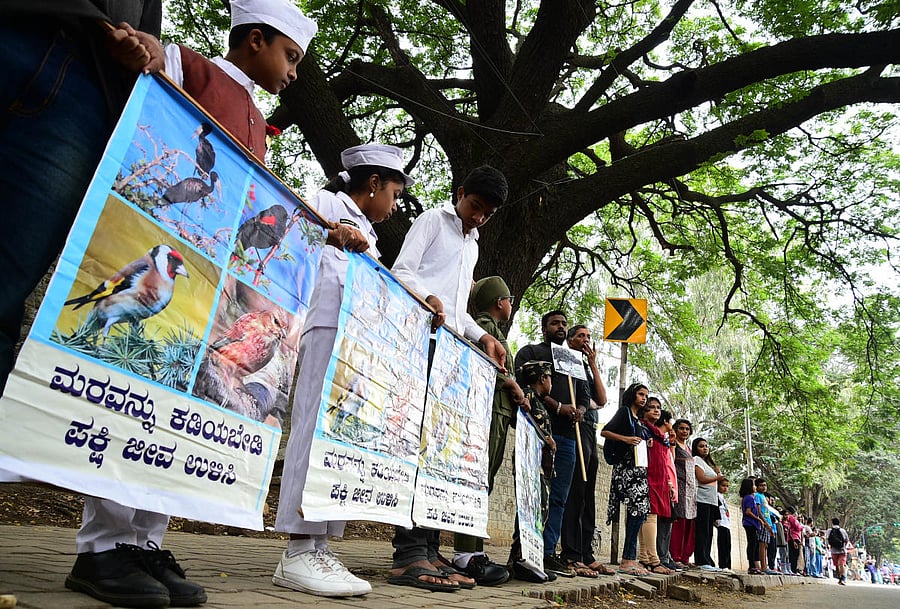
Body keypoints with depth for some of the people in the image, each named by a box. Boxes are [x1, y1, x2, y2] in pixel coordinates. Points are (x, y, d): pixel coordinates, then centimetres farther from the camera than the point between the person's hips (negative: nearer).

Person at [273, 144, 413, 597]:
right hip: (329, 328, -9)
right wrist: (330, 232, -29)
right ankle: (297, 553, -12)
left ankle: (319, 548, 4)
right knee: (317, 426, -14)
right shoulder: (329, 203, 8)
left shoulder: (367, 233, 32)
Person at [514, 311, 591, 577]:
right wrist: (558, 407, -12)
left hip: (567, 436, 6)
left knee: (559, 497, 4)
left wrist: (580, 410, 0)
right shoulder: (531, 352, 9)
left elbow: (585, 394, 24)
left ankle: (548, 552, 8)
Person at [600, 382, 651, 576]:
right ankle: (627, 561, -16)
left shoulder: (639, 420, 24)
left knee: (637, 512, 4)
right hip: (626, 467, -9)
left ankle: (630, 559, 7)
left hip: (638, 469, 9)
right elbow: (605, 432, -8)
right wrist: (626, 439, -18)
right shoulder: (624, 411, 1)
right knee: (639, 509, -17)